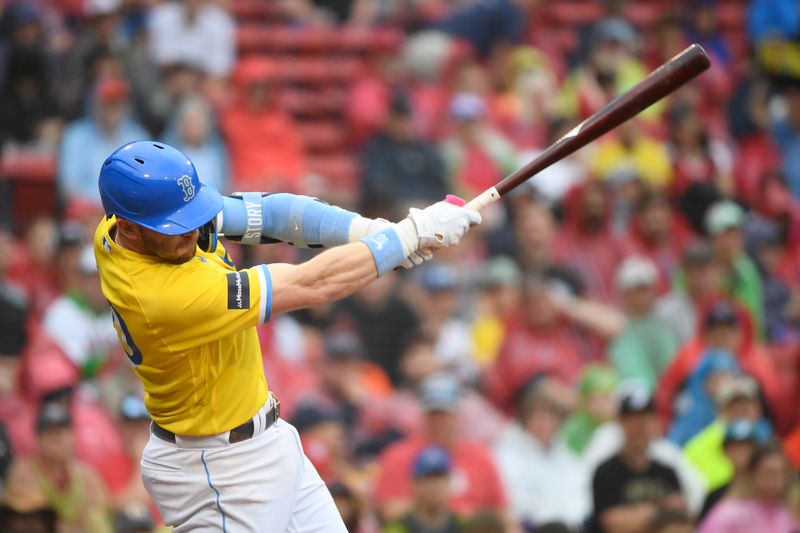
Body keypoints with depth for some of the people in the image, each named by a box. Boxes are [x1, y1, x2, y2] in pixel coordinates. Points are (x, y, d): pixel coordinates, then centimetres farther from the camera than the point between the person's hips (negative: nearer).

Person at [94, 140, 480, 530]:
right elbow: (311, 286, -28)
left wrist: (368, 231, -23)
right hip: (222, 471, -9)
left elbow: (267, 213, -10)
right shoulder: (168, 295, -34)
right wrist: (413, 231, -21)